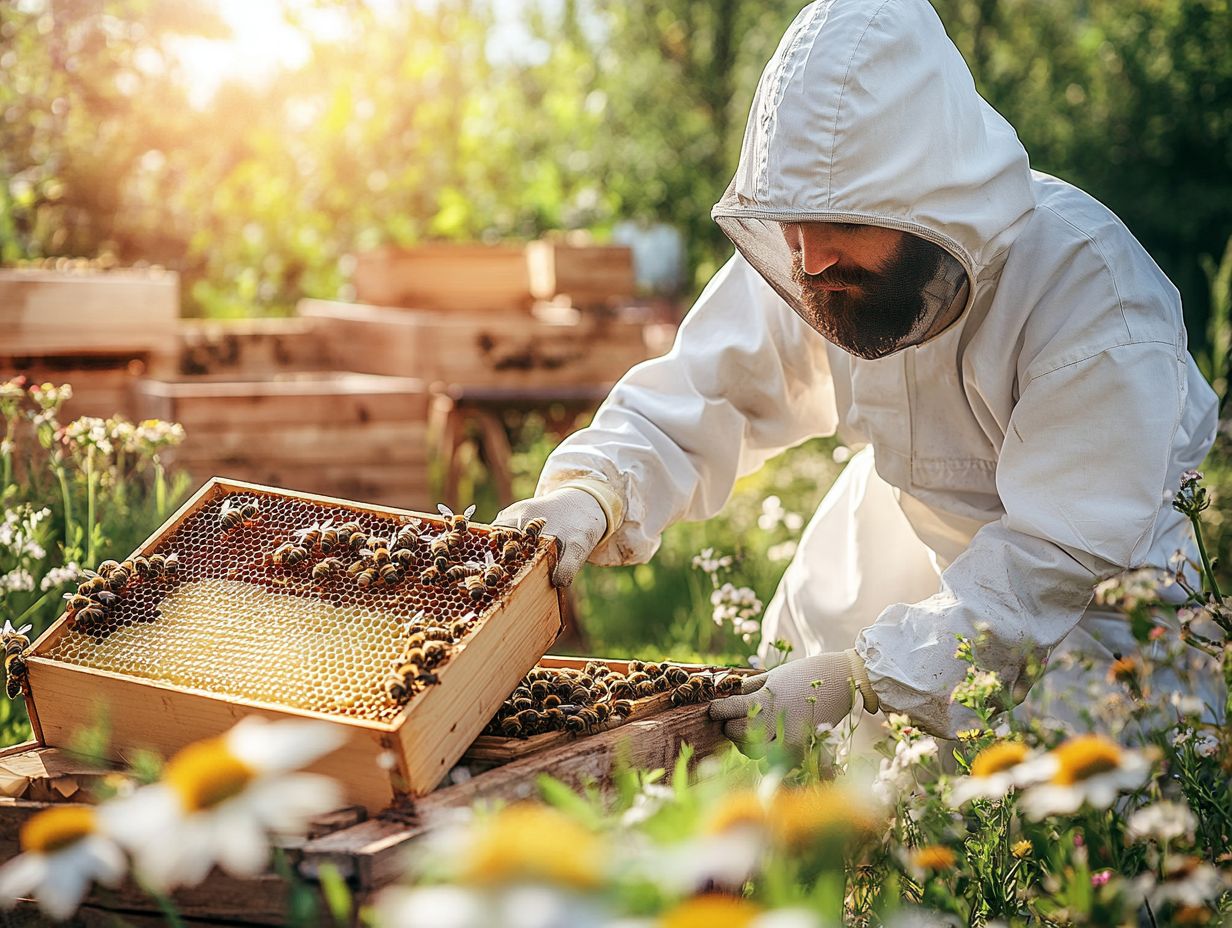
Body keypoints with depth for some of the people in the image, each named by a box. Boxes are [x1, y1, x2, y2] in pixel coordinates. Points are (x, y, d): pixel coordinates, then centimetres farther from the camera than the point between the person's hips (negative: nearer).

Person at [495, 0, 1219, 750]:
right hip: (911, 525, 4)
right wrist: (592, 493, -35)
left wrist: (860, 679, -39)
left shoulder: (1099, 302, -33)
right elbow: (693, 403, -13)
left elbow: (1055, 561, -33)